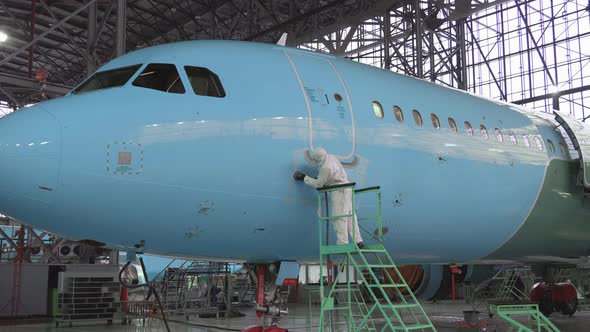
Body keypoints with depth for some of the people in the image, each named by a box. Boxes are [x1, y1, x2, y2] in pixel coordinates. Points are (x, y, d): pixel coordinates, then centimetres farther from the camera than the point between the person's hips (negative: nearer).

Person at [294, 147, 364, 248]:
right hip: (346, 189, 9)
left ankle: (342, 244, -6)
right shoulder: (331, 157, 4)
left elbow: (318, 184, -11)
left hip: (339, 191, -9)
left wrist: (304, 178, -3)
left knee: (339, 218, -6)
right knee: (350, 215, 10)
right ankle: (358, 241, 10)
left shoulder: (325, 167, -22)